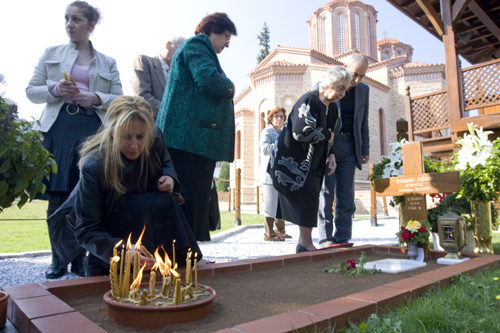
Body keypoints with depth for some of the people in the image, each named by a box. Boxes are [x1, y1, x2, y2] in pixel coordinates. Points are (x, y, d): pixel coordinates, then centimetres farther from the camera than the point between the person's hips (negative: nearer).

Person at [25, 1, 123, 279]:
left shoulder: (108, 63, 16)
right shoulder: (51, 54, 17)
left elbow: (119, 99, 9)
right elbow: (32, 91, 14)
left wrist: (95, 98, -9)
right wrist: (55, 90, -6)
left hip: (93, 130, -1)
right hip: (58, 127, 1)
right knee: (57, 197, -1)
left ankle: (80, 258, 9)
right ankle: (58, 260, 12)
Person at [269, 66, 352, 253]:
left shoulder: (332, 108, 10)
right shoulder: (309, 101, -18)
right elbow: (301, 132, -29)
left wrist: (330, 155, 1)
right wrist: (326, 134, -14)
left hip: (311, 162, 9)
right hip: (294, 160, -9)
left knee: (309, 200, 8)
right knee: (309, 194, -16)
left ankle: (304, 242, 18)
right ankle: (306, 243, -8)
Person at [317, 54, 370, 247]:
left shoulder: (363, 90, 10)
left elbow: (363, 123, 15)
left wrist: (365, 150, 10)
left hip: (349, 147, 4)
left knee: (346, 196, 4)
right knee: (326, 193, -1)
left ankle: (342, 240, 12)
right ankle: (326, 239, 7)